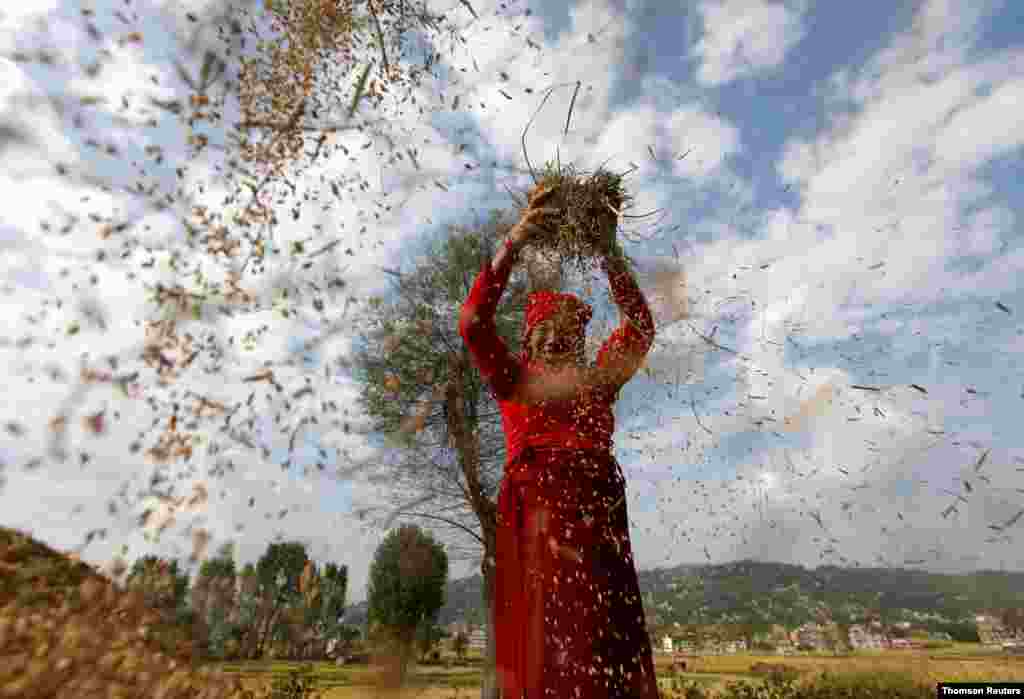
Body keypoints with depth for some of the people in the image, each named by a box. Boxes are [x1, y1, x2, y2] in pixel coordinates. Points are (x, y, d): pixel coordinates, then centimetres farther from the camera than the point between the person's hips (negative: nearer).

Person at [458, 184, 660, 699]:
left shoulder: (599, 377, 19)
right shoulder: (512, 377, 11)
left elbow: (640, 328, 13)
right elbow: (473, 322, -2)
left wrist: (608, 256, 6)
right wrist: (514, 242, -5)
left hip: (599, 517, 3)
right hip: (536, 514, -2)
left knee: (606, 644, 0)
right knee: (545, 642, -4)